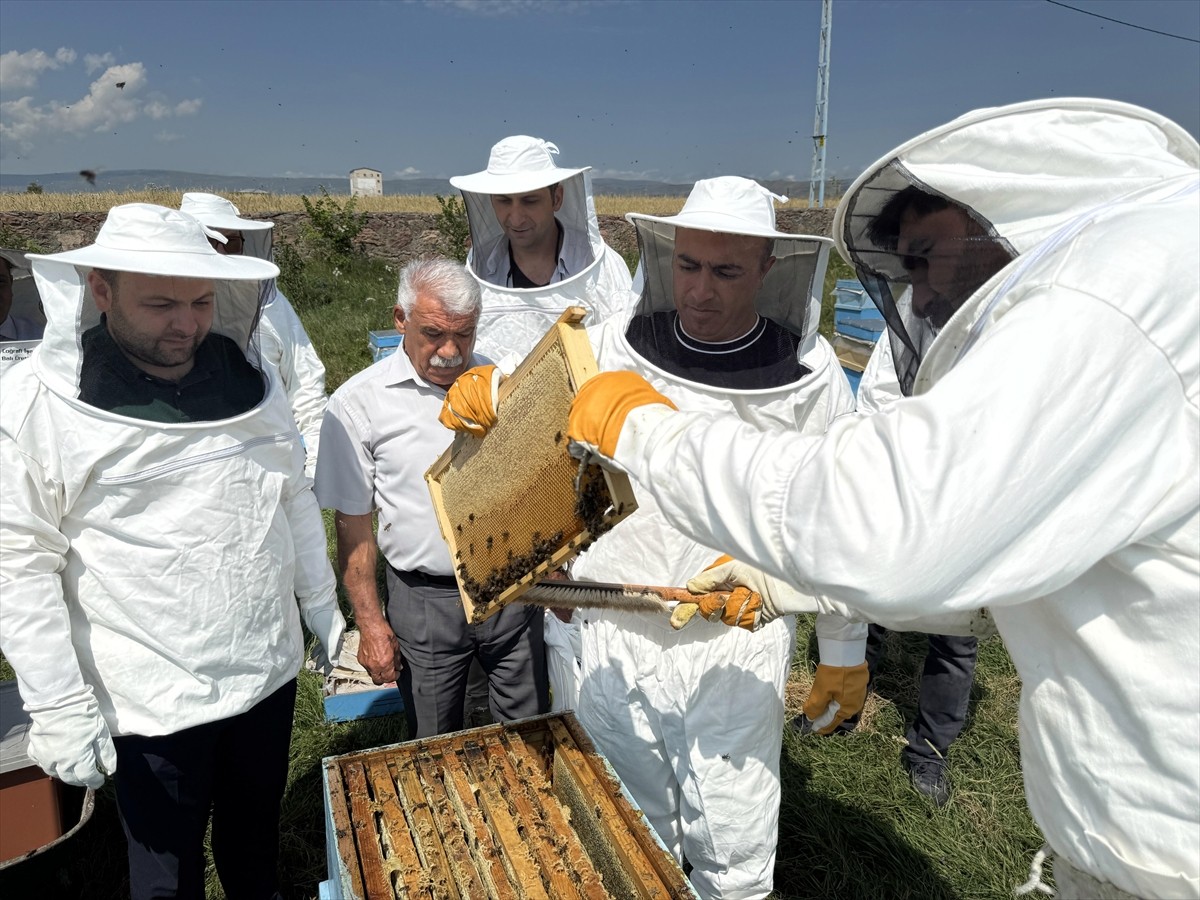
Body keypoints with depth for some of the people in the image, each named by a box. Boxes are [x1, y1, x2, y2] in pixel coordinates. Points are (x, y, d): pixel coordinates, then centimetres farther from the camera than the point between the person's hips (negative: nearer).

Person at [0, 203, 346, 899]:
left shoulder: (251, 383, -1)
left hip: (270, 672, 4)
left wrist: (325, 613, 10)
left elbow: (295, 501, 8)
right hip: (152, 702, -4)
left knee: (256, 837, 25)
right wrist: (59, 707, -13)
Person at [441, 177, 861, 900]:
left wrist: (845, 652, 7)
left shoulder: (809, 372, -8)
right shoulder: (616, 343, -7)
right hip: (617, 632, 2)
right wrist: (481, 395, -21)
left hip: (738, 642, -1)